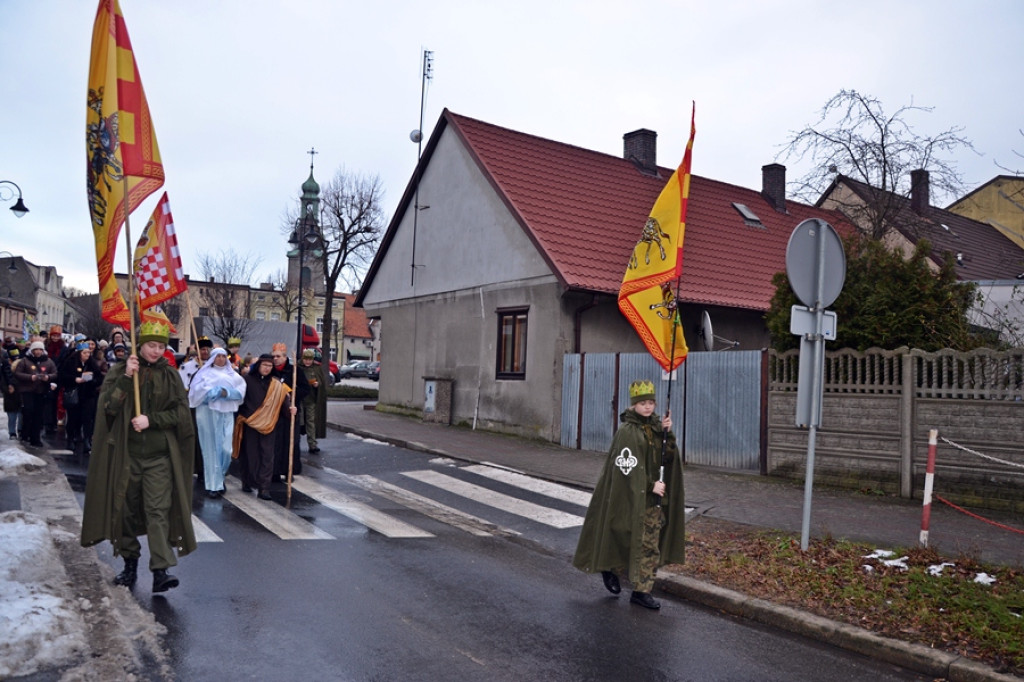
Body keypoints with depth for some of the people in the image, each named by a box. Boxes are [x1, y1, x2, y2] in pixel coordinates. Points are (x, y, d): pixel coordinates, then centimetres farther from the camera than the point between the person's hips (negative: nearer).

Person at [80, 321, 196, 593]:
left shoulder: (170, 376, 4)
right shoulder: (119, 372, 4)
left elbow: (181, 412, -2)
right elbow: (108, 406, -9)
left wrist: (151, 420, -14)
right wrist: (127, 377, -19)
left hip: (159, 456, -1)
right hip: (126, 454, 1)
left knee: (158, 510, -8)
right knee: (126, 508, 10)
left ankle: (161, 571, -11)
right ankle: (130, 563, 26)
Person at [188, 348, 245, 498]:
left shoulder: (232, 374, 17)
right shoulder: (205, 373, 7)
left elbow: (241, 390, 6)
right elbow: (198, 390, -8)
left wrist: (227, 393, -11)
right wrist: (217, 392, -15)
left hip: (227, 414, 3)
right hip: (208, 413, -3)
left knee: (226, 449, -2)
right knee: (212, 449, -3)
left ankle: (219, 478, 20)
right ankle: (213, 485, 2)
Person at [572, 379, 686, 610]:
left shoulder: (655, 426, 8)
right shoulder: (627, 431, -13)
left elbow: (667, 458, 3)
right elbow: (628, 467, -18)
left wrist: (667, 433, -11)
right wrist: (650, 485, -16)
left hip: (653, 497, 7)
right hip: (631, 496, -7)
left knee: (650, 545, 7)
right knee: (630, 540, 3)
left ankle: (642, 591, 14)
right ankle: (610, 568, 30)